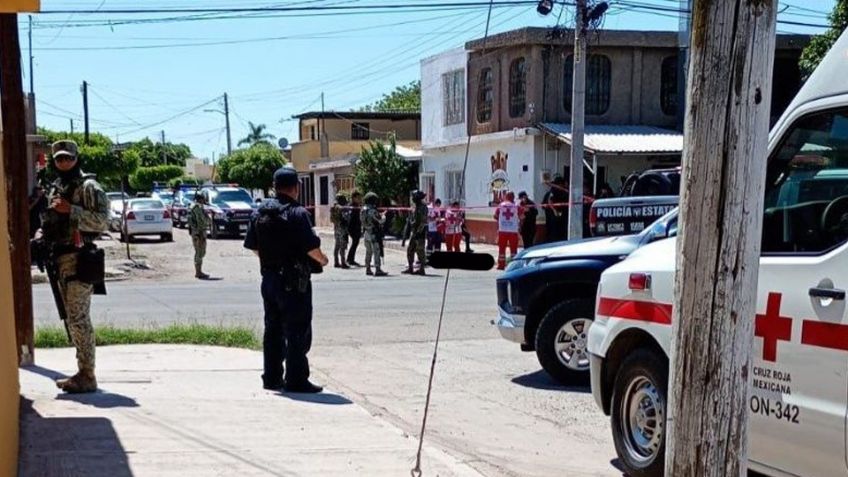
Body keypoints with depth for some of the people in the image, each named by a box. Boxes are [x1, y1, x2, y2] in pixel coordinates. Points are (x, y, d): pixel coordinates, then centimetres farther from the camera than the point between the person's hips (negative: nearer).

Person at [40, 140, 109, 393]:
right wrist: (42, 240, 8)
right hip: (61, 258, 9)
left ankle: (87, 376, -7)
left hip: (79, 258, -9)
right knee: (72, 318, 12)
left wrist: (71, 210, -21)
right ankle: (83, 371, 19)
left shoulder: (88, 187, -6)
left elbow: (102, 220, -15)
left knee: (78, 318, -11)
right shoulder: (54, 189, 19)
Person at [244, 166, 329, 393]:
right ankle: (295, 380, 1)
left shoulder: (260, 212, 7)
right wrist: (322, 260, 2)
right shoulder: (297, 213, -15)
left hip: (269, 278, 8)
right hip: (294, 282, -7)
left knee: (273, 329, 15)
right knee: (298, 331, -1)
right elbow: (311, 247, -18)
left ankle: (271, 377, 20)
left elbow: (253, 246, 10)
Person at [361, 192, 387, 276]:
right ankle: (377, 270, -10)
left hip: (367, 233, 8)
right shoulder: (372, 211, -19)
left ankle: (368, 269, 19)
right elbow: (381, 221, -16)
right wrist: (383, 216, 6)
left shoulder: (363, 210, 7)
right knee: (377, 251, -7)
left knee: (368, 251, 15)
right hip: (374, 234, -8)